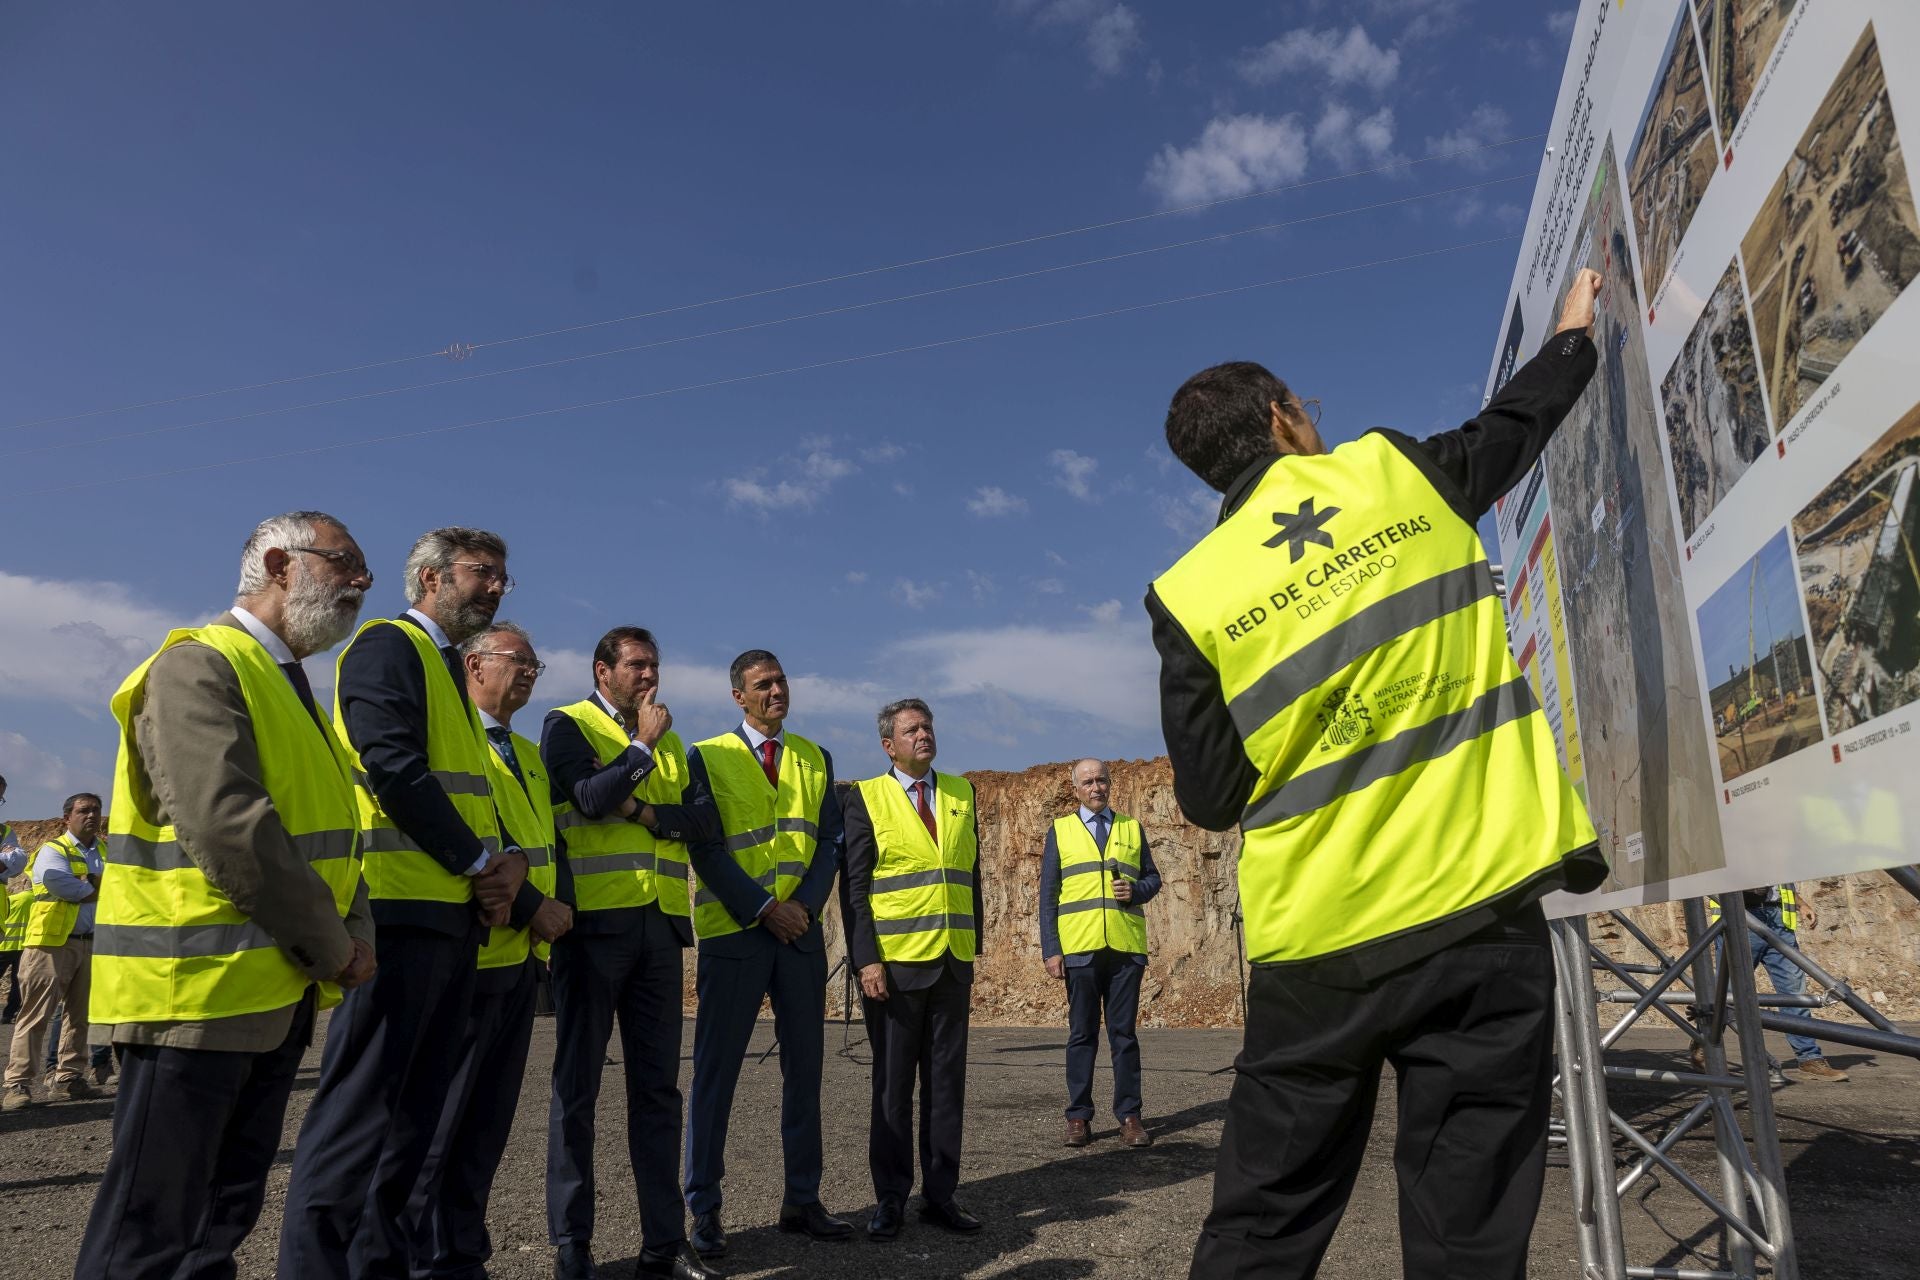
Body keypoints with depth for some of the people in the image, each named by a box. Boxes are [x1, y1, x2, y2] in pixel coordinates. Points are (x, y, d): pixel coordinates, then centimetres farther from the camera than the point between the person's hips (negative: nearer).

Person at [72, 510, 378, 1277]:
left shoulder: (289, 688, 18)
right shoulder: (199, 666, -12)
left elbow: (328, 832, 15)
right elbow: (226, 829, -23)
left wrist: (357, 936, -2)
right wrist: (330, 949, -14)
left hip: (274, 995, 9)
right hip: (195, 990, -9)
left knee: (226, 1216, 16)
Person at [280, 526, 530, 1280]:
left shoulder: (449, 672, 22)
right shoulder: (387, 645, -5)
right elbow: (394, 769, -17)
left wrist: (509, 861, 0)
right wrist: (482, 864, -11)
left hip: (453, 914, 9)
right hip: (399, 908, -9)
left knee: (415, 1107, 12)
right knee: (359, 1105, -6)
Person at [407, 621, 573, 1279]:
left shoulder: (529, 755, 19)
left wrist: (556, 907, 5)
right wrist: (529, 907, -16)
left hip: (522, 957, 8)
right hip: (471, 955, -8)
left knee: (488, 1123, 14)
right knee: (440, 1123, 1)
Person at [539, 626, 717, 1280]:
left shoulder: (670, 742, 18)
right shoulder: (567, 724, 2)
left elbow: (695, 822, 6)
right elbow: (590, 798, -15)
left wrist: (643, 812, -10)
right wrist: (642, 744, -6)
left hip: (660, 925, 5)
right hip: (594, 923, -5)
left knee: (658, 1085, 8)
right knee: (578, 1084, 3)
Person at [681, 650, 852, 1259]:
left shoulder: (815, 759, 11)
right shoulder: (708, 757, 0)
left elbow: (829, 840, 7)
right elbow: (705, 847, -7)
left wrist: (805, 904, -9)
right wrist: (763, 909, -14)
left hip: (801, 932, 4)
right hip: (732, 932, -4)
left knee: (804, 1067, 9)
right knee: (716, 1071, 2)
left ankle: (802, 1199, 21)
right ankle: (704, 1210, 13)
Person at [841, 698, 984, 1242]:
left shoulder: (960, 792, 11)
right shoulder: (866, 797, 0)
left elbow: (971, 877, 12)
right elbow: (854, 887, -4)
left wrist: (973, 951, 8)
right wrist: (867, 960, -12)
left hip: (953, 965, 4)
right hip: (895, 965, -3)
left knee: (947, 1081, 8)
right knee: (893, 1085, 6)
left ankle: (940, 1194, 19)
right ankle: (890, 1198, 16)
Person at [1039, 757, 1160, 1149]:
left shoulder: (1132, 828, 14)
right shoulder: (1060, 830, 9)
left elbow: (1153, 878, 16)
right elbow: (1048, 896, 6)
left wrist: (1136, 890, -7)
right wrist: (1050, 949, -2)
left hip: (1126, 947, 1)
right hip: (1079, 948, -1)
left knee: (1124, 1033, 4)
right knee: (1082, 1034, 4)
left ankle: (1129, 1116, 11)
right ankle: (1079, 1117, 11)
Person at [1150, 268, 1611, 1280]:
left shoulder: (1188, 595, -4)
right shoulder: (1399, 474, 2)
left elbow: (1209, 797, -1)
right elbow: (1511, 428, 24)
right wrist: (1573, 334, 43)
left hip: (1318, 945, 0)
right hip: (1484, 908, 1)